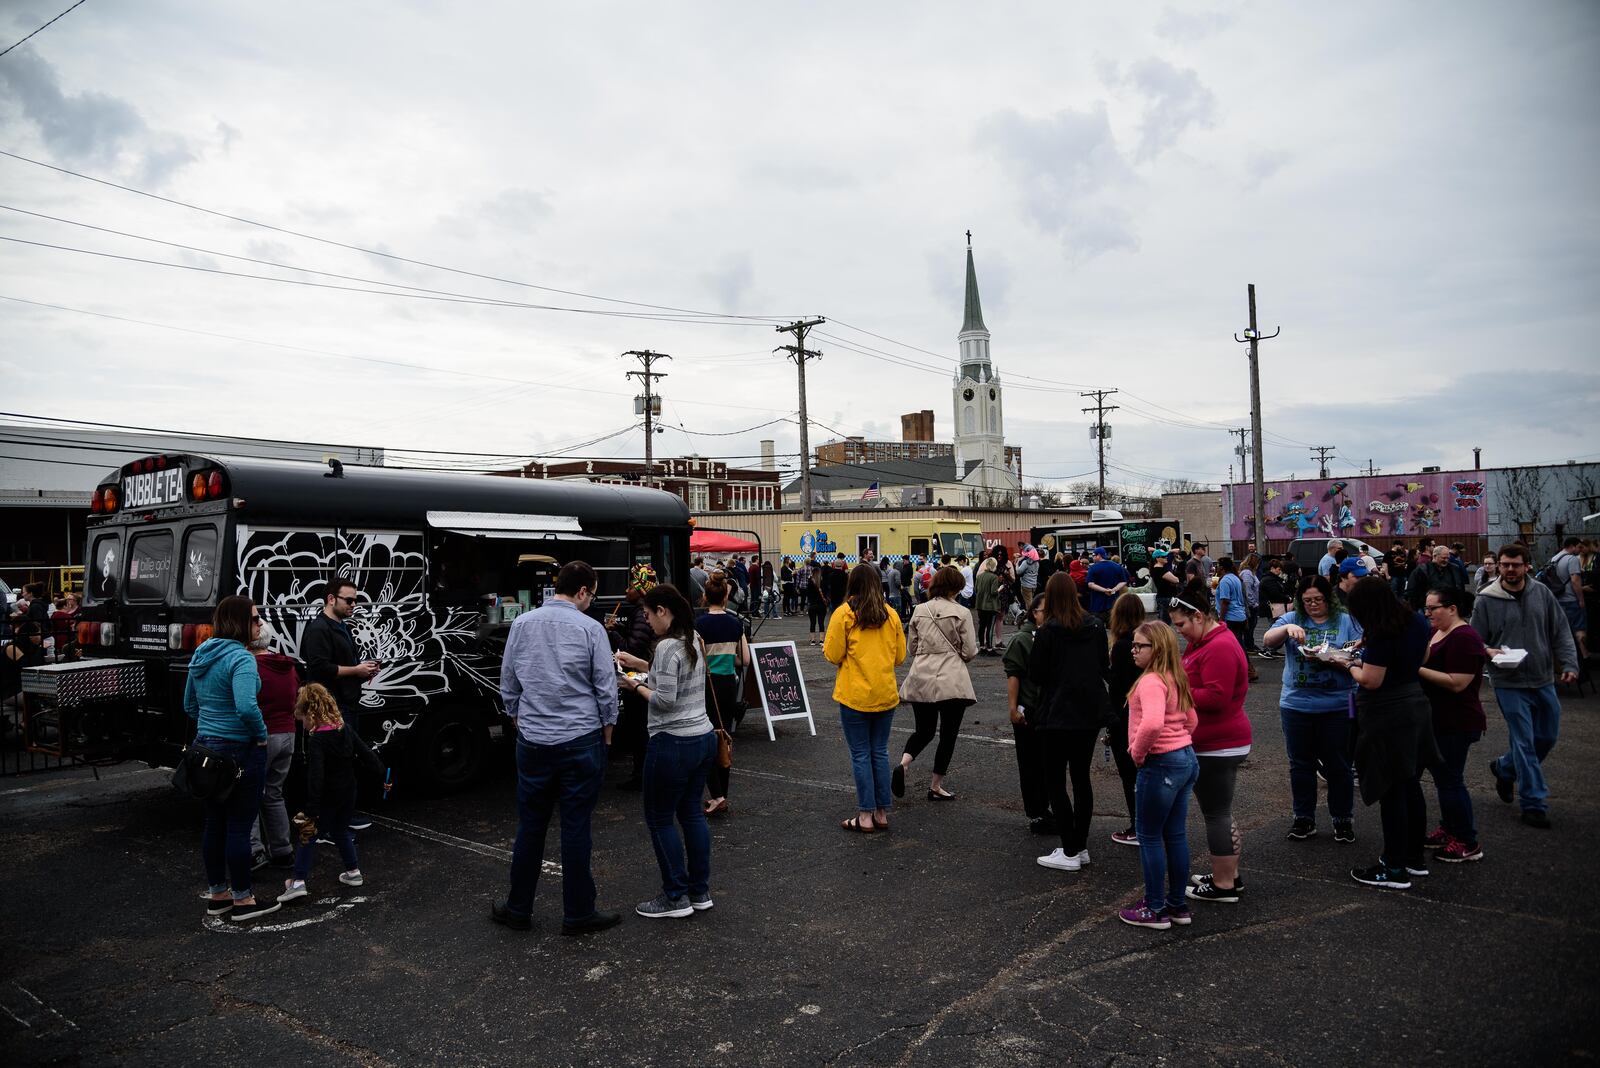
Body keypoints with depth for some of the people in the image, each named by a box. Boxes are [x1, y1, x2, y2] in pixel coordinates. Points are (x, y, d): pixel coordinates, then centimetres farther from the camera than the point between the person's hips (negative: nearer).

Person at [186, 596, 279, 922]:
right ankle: (242, 901, 11)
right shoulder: (240, 658, -19)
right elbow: (246, 707, -31)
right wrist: (261, 735, -15)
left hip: (206, 747, 9)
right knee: (239, 825, 1)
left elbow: (190, 705, 18)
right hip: (240, 751, -9)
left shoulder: (201, 656, 9)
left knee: (214, 823, 16)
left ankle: (217, 894, 27)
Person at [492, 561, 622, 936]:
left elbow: (508, 682, 10)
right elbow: (606, 687, -5)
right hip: (581, 740, -3)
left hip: (533, 740, 3)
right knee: (576, 828, 3)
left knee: (530, 826, 13)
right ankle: (578, 913, 13)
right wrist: (607, 730, 9)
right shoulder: (590, 628, -9)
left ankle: (518, 909, 23)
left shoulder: (522, 624, 2)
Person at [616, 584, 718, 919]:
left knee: (659, 818, 5)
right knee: (691, 812, 16)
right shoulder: (693, 640, 10)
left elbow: (665, 700, -22)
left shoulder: (667, 646, -19)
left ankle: (676, 897, 12)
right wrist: (640, 664, 20)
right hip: (705, 738, 9)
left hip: (674, 744, -9)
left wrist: (636, 686, -6)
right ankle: (700, 892, 23)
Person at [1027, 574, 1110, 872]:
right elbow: (1105, 668, 9)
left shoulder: (1047, 632, -14)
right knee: (1082, 778, 15)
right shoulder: (1096, 627, 1)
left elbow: (1035, 676, -10)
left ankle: (1070, 853, 3)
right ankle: (1081, 847, 21)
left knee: (1055, 781, 3)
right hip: (1091, 713, 6)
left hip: (1058, 716, -6)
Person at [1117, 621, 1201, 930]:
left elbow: (1152, 723, -35)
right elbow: (1191, 721, 19)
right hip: (1186, 759, 10)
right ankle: (1178, 905, 26)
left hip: (1161, 765, -9)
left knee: (1149, 835, 3)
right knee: (1176, 835, 16)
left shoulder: (1150, 681, -20)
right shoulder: (1175, 679, 11)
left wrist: (1137, 752, -20)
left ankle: (1155, 910, 13)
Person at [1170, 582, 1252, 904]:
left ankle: (1223, 886, 9)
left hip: (1218, 746, -11)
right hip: (1218, 743, 11)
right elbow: (1198, 684, 23)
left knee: (1216, 814, -1)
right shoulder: (1205, 642, 14)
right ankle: (1230, 877, 30)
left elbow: (1216, 697, -26)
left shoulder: (1220, 647, -20)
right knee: (1220, 813, 18)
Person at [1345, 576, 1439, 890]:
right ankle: (1415, 857, 30)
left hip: (1386, 717, -9)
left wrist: (1353, 666, -3)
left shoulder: (1381, 635, -23)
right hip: (1415, 706, 9)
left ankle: (1396, 869, 8)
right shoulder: (1416, 622, 3)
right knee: (1411, 785, 18)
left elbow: (1371, 680, -23)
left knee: (1391, 792, 0)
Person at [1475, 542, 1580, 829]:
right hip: (1509, 684, -4)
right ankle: (1534, 803, 7)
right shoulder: (1486, 601, -7)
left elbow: (1561, 632, 4)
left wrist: (1569, 664, -6)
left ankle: (1504, 768, 39)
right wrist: (1489, 652, -21)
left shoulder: (1542, 593, 1)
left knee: (1547, 736, 15)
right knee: (1524, 742, -2)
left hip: (1544, 680, 4)